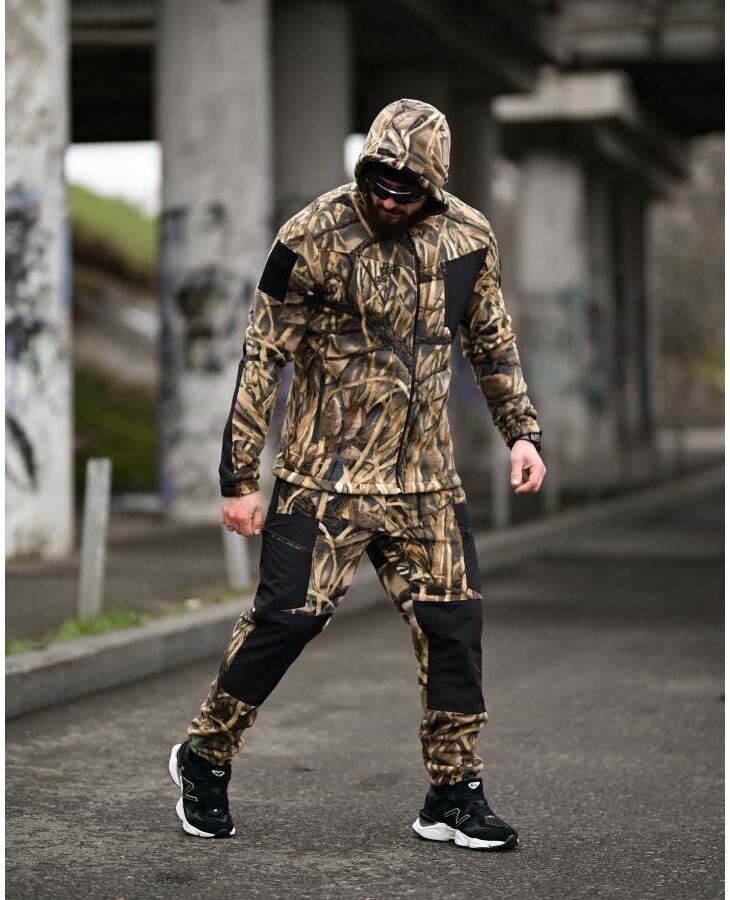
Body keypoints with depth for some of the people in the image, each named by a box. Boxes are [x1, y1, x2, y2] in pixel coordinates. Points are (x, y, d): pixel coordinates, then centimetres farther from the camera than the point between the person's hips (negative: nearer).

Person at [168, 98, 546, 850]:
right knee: (287, 614, -7)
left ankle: (454, 797, 13)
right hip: (325, 473, -4)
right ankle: (204, 759, 15)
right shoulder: (312, 239, -11)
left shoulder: (467, 237, 2)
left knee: (453, 621, 0)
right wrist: (239, 478, -9)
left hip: (424, 476, 4)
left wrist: (521, 430, 9)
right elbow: (262, 358, -8)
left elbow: (492, 340, 18)